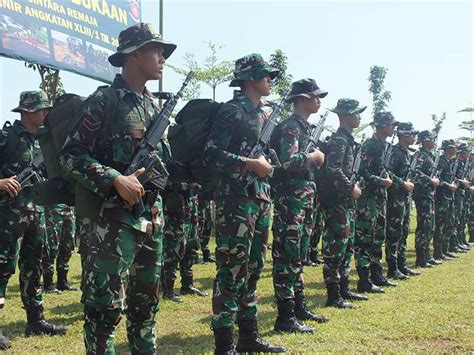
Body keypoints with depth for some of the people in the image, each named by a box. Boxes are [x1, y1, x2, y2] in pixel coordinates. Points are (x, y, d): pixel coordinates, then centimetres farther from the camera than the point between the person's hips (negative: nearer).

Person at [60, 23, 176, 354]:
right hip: (110, 218, -7)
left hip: (152, 217, 8)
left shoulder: (154, 105, 14)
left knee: (146, 300, 17)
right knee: (106, 304, -2)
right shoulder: (103, 101, -9)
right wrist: (115, 180, -21)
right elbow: (72, 154, -13)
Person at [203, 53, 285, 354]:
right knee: (232, 271, -6)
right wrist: (250, 164, -20)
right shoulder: (232, 111, -9)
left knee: (253, 270, 14)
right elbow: (212, 155, -17)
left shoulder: (263, 114, 17)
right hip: (236, 200, -9)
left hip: (262, 199, 9)